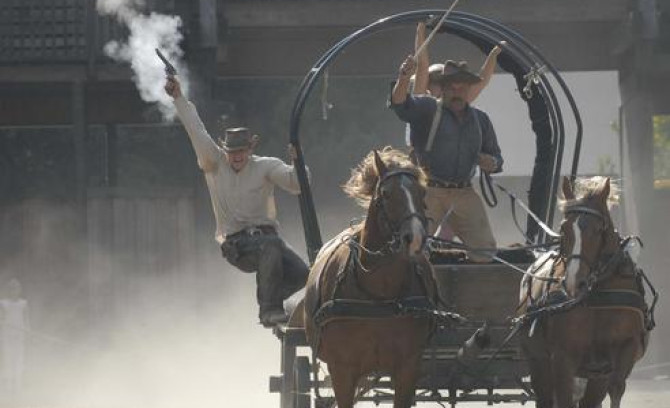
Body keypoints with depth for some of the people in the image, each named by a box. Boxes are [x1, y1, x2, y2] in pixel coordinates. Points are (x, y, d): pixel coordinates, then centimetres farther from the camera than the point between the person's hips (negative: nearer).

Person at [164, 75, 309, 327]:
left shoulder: (266, 167, 5)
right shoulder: (215, 164, 6)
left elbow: (295, 185, -8)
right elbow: (196, 131, 1)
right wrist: (179, 99, -3)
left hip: (265, 233, 3)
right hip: (236, 245, -3)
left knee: (301, 275, -18)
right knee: (271, 246, -35)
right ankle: (269, 310, -29)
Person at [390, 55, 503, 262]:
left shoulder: (480, 120, 15)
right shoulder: (427, 109, 2)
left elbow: (496, 160, 22)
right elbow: (401, 104, -18)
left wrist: (491, 163, -4)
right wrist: (403, 80, -39)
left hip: (464, 194, 4)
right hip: (430, 191, -4)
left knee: (485, 250, -1)